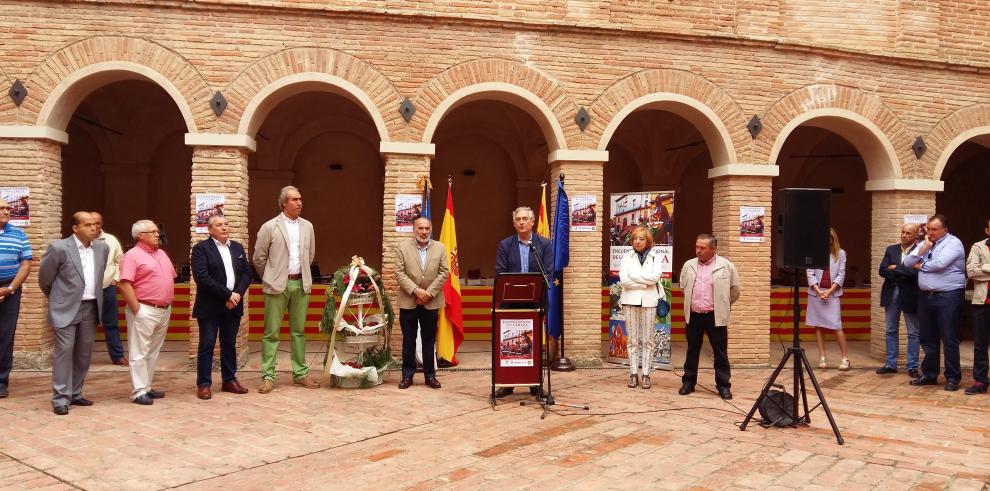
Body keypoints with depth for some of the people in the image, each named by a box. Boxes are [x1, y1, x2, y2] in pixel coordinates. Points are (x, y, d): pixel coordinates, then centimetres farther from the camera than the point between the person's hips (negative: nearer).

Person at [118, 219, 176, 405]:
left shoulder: (161, 254, 15)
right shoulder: (132, 255, -9)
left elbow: (171, 278, 21)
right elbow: (124, 285, -16)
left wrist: (169, 302, 12)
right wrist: (137, 309, -18)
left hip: (164, 310, 8)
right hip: (144, 311, -8)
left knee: (154, 351, 14)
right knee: (139, 353, -2)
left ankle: (147, 387, 22)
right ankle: (139, 392, 3)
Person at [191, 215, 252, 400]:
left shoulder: (238, 248, 13)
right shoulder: (201, 248, -5)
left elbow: (246, 273, 9)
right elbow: (202, 277, -16)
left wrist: (237, 294, -9)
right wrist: (227, 295, -18)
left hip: (233, 305, 5)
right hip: (210, 306, -5)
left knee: (230, 344, 12)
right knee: (207, 345, 0)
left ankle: (229, 380, 20)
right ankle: (204, 384, 7)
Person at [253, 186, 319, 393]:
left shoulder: (307, 226, 8)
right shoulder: (270, 227, -5)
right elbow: (259, 257, 2)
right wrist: (271, 278, 10)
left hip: (301, 284, 4)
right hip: (277, 286, -4)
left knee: (299, 331, 9)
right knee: (271, 332, 0)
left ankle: (301, 374, 17)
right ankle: (268, 376, 7)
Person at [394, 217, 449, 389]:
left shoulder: (440, 248, 5)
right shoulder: (402, 246, 0)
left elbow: (444, 272, 0)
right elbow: (399, 273, -6)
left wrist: (429, 293, -10)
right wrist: (416, 291, -15)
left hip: (431, 302, 1)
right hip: (408, 302, -1)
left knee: (429, 339, 8)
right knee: (408, 340, 6)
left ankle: (430, 375, 16)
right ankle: (407, 375, 15)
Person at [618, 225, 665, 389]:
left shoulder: (654, 258, 6)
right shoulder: (627, 257, 6)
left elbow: (655, 277, -11)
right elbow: (623, 279, -7)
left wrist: (634, 276, -10)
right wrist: (644, 283, -10)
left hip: (649, 301, 0)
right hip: (630, 301, 0)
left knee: (647, 340, 3)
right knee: (632, 339, 4)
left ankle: (646, 374, 9)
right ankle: (633, 373, 11)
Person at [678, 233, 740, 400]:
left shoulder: (726, 266, -5)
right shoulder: (689, 265, 5)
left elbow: (735, 290, 5)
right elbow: (683, 286, 19)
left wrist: (723, 305, 12)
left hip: (716, 317, -3)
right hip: (693, 316, 3)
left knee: (720, 353, 3)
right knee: (692, 350, 11)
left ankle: (723, 386, 11)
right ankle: (688, 382, 21)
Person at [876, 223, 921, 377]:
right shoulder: (891, 249, 8)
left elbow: (915, 272, -21)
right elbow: (882, 271, -1)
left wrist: (895, 268, -11)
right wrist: (902, 274, -15)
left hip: (910, 295, -5)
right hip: (891, 294, 5)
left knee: (913, 333, 5)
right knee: (891, 331, 11)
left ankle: (912, 367, 12)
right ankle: (890, 364, 19)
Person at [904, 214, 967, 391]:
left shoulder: (953, 243, -7)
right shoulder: (924, 244, 14)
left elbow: (939, 263, -20)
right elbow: (907, 263, 6)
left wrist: (920, 265, -3)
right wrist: (923, 249, -6)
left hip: (948, 296, -7)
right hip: (925, 296, 7)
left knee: (949, 339, -2)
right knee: (927, 338, 12)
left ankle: (953, 378, 8)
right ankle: (929, 374, 21)